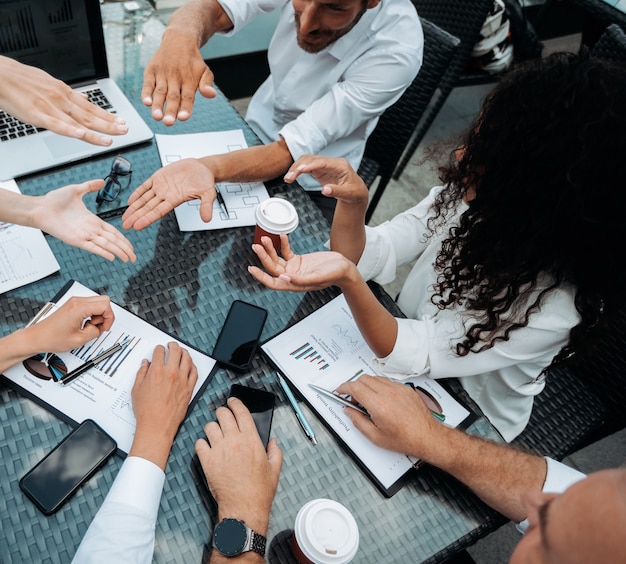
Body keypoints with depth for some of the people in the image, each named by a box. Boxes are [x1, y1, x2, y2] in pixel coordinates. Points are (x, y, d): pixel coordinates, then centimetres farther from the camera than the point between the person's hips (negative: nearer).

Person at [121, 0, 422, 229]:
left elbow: (291, 150, -34)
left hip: (309, 185, -3)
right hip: (258, 128, 4)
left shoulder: (396, 52, -34)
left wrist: (210, 169, -51)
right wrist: (180, 34, -55)